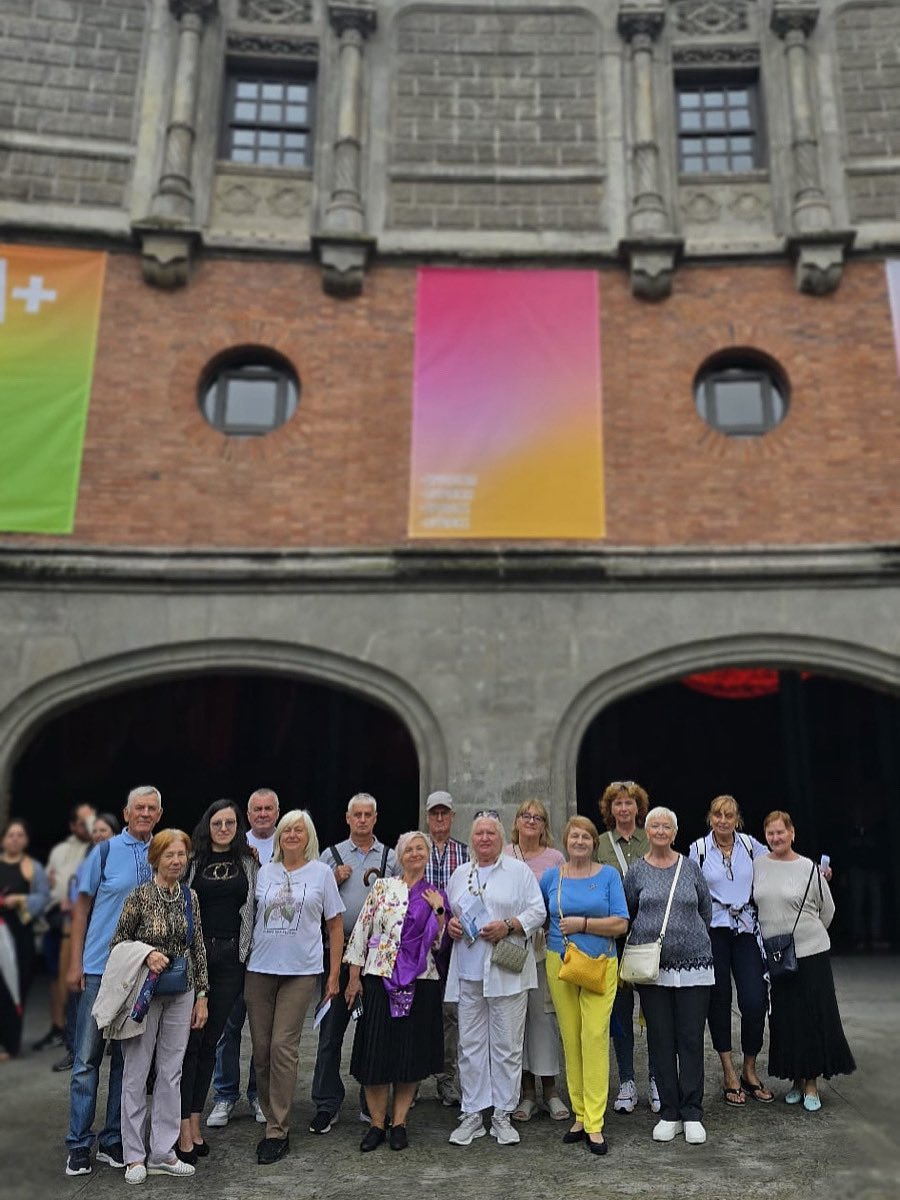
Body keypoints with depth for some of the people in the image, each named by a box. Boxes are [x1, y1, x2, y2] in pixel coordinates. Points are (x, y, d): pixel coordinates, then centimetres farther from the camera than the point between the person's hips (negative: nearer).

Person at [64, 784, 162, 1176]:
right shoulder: (105, 851, -2)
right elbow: (82, 908, 0)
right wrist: (75, 964, -4)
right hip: (99, 968, -2)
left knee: (127, 1057, 10)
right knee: (87, 1058, 2)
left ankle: (114, 1141, 22)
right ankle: (79, 1144, 15)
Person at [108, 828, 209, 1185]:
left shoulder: (190, 897, 3)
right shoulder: (140, 896, -10)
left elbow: (198, 948, 8)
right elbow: (118, 942, -4)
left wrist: (202, 995, 7)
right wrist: (147, 953, -20)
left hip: (181, 994, 4)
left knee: (171, 1073, 8)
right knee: (136, 1072, 4)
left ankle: (163, 1152, 19)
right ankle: (134, 1155, 18)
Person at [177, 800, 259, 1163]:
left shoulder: (249, 863, 7)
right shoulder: (192, 861, 1)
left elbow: (258, 904, 13)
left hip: (231, 958, 2)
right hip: (193, 955, -2)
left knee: (210, 1041, 10)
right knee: (190, 1040, -2)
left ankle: (195, 1122, 21)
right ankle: (184, 1129, 6)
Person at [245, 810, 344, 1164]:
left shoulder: (321, 873, 2)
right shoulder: (263, 872, 8)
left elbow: (335, 925, 5)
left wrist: (334, 974, 1)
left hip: (300, 971, -3)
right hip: (260, 969, 3)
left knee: (283, 1047, -6)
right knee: (261, 1048, 5)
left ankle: (278, 1132, 4)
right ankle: (272, 1116, 23)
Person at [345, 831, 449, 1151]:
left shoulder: (436, 895, 9)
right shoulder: (383, 887, 4)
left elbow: (438, 943, 6)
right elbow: (361, 930, 1)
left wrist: (439, 911, -7)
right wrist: (354, 977, -3)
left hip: (420, 981, 1)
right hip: (380, 978, -1)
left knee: (412, 1053, 4)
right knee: (375, 1050, 0)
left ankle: (399, 1122, 19)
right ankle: (377, 1123, 16)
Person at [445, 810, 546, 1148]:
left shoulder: (519, 871, 2)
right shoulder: (460, 875, 15)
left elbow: (537, 911, -3)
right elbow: (449, 912, 22)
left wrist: (509, 925, -16)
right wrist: (449, 924, 1)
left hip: (506, 972, -3)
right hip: (468, 971, 4)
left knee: (506, 1044, 3)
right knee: (471, 1044, 8)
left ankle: (502, 1114, 15)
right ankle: (472, 1114, 18)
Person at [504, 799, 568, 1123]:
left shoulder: (555, 858, 3)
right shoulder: (502, 857, 4)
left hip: (545, 944, -1)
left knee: (545, 1012, 2)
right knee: (516, 1014, 6)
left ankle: (549, 1089, 16)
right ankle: (527, 1091, 19)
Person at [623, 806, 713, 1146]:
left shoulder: (691, 868, 3)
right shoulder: (637, 871, 2)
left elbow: (706, 909, 13)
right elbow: (627, 913, 12)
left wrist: (690, 935, 12)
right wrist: (651, 933, 9)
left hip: (693, 962, 0)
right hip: (652, 965, 0)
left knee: (691, 1038, 2)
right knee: (661, 1039, 6)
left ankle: (692, 1114, 12)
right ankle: (669, 1113, 18)